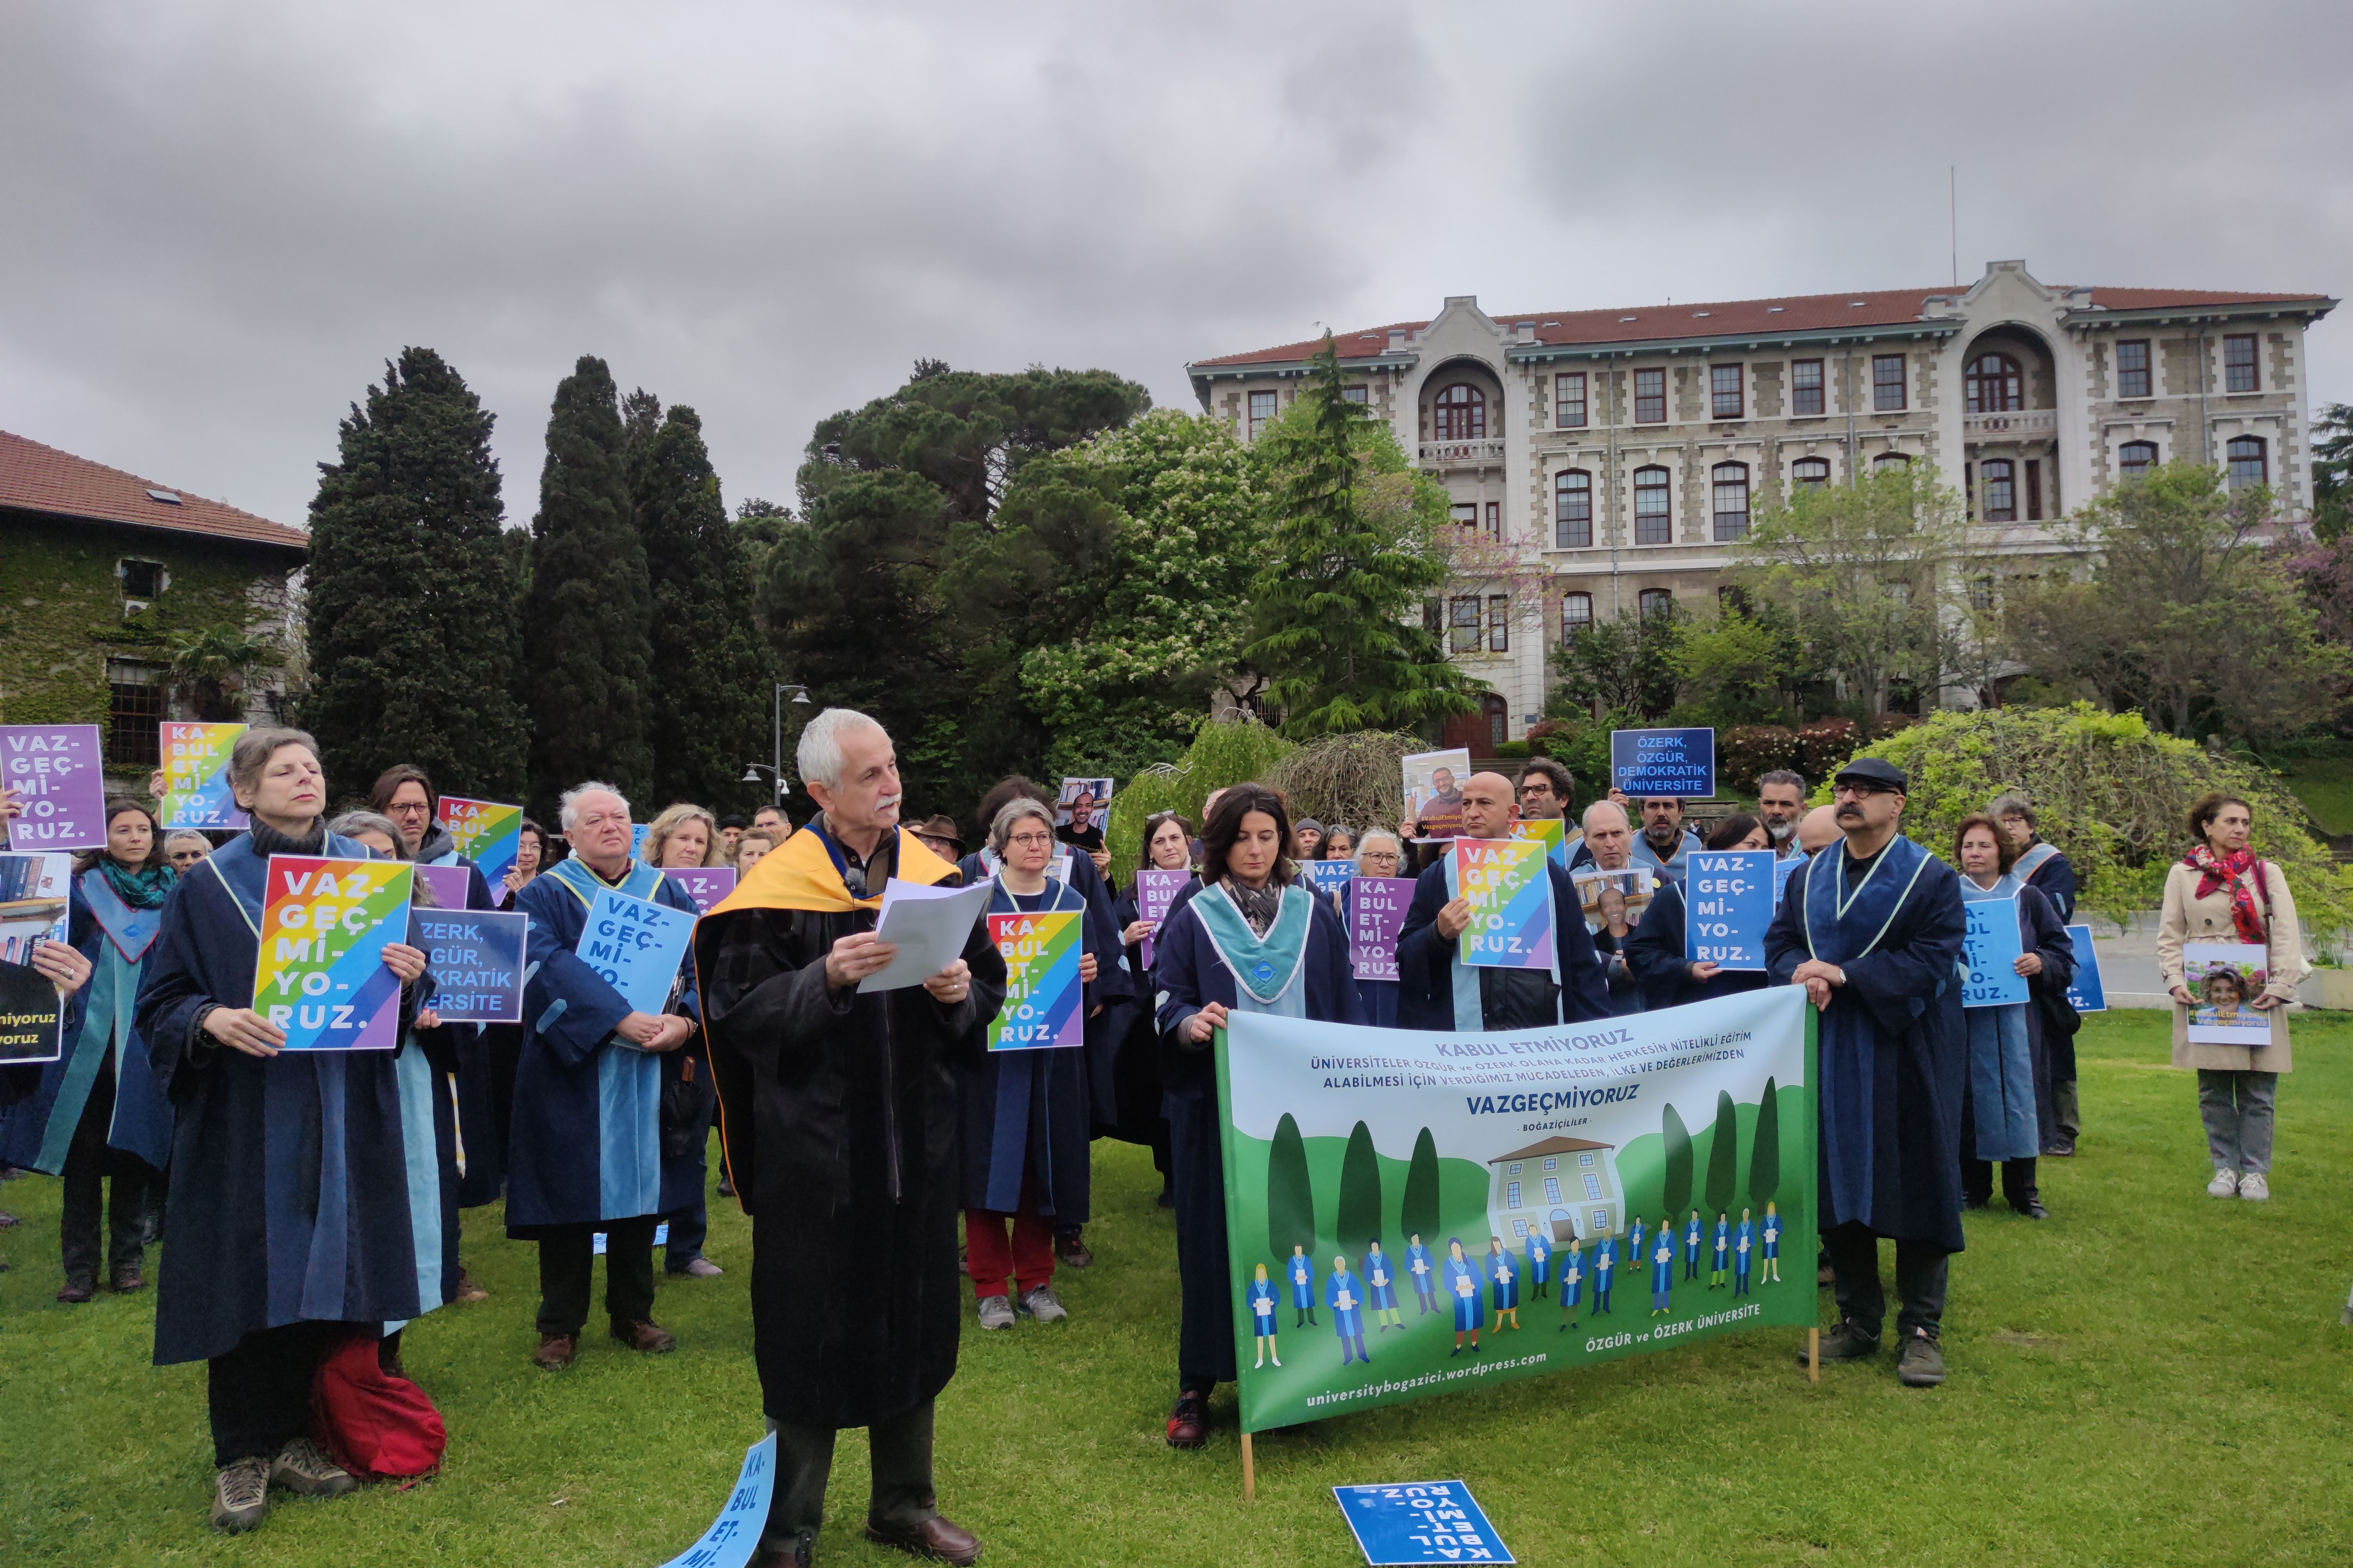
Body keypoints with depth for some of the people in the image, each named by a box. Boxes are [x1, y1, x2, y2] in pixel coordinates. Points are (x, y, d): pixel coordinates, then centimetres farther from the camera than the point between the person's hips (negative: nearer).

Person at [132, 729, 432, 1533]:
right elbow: (159, 1003, 0)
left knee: (324, 1272, 7)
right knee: (247, 1280, 1)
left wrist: (410, 977, -13)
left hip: (341, 1118, 3)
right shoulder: (208, 887, -1)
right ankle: (242, 1454, 15)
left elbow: (401, 999, 10)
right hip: (243, 1121, -2)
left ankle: (294, 1435, 23)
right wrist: (212, 1020, -21)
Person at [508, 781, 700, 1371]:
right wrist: (620, 1019, -28)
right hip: (571, 1069, -3)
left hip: (647, 1070, 3)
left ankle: (631, 1314, 22)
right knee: (569, 1189, 3)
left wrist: (684, 1020, -17)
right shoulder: (546, 896, -3)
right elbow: (546, 965, -19)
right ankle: (561, 1324, 16)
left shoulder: (667, 892, 9)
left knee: (637, 1184, 9)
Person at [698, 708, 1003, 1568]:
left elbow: (990, 988, 8)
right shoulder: (775, 892, -9)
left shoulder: (935, 877, 3)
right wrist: (827, 979, -26)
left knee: (913, 1325, 15)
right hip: (813, 1150, -4)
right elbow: (741, 1013, -12)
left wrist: (961, 990, -14)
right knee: (810, 1336, 6)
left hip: (917, 1142, 4)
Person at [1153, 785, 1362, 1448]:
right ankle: (1198, 1385, 11)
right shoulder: (1193, 920, 3)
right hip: (1218, 1105, -2)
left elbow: (1344, 1006, 11)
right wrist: (1190, 1022, -23)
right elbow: (1167, 1001, -1)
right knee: (1216, 1236, 1)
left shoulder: (1315, 917, 9)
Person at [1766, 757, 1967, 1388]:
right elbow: (1779, 944, 10)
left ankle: (1921, 1329, 12)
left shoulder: (1932, 878, -4)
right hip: (1829, 1053, 4)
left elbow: (1931, 962, -14)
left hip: (1907, 1057, -4)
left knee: (1915, 1187, 1)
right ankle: (1857, 1320, 19)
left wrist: (1842, 974, -21)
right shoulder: (1808, 877, 11)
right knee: (1840, 1183, 7)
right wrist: (1802, 975, -13)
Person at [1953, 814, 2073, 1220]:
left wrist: (2041, 963, -13)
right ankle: (1972, 1186, 12)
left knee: (2018, 1095, 2)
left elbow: (2063, 951, 7)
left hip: (2015, 1017, 1)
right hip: (1965, 1020, 0)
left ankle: (2022, 1189, 13)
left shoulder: (2027, 899, 8)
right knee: (1971, 1096, 1)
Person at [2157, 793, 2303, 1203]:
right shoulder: (2183, 875, 8)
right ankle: (2225, 1167, 16)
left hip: (2257, 997, 0)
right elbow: (2169, 936, 7)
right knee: (2214, 1090, 3)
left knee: (2258, 1091, 2)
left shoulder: (2267, 873, 9)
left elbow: (2287, 935, 1)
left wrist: (2280, 987, -11)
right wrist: (2176, 982, -7)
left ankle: (2255, 1171, 13)